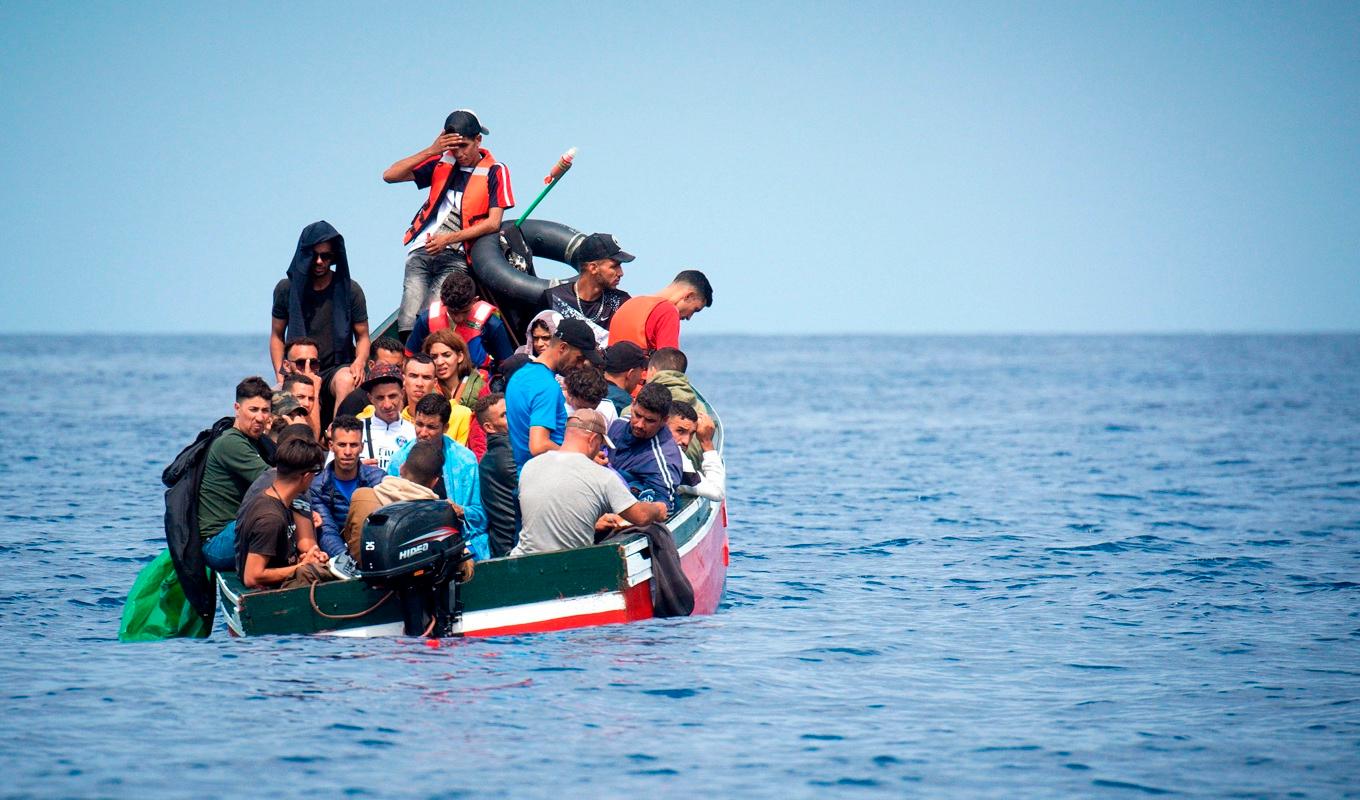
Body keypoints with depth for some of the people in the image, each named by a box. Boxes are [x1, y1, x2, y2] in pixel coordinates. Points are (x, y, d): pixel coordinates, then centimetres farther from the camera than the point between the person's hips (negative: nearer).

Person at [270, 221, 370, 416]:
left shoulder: (350, 290, 4)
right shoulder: (287, 289, 7)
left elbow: (362, 336, 9)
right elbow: (277, 336, 14)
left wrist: (360, 362, -14)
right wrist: (280, 377, 0)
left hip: (337, 369, -1)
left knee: (346, 382, -38)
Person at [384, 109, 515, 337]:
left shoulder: (495, 172, 3)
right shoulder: (441, 163, 13)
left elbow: (493, 223, -5)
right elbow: (390, 175, 6)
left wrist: (449, 238, -14)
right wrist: (430, 151, -4)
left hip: (456, 257, -3)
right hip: (422, 250, 3)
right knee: (408, 322, -14)